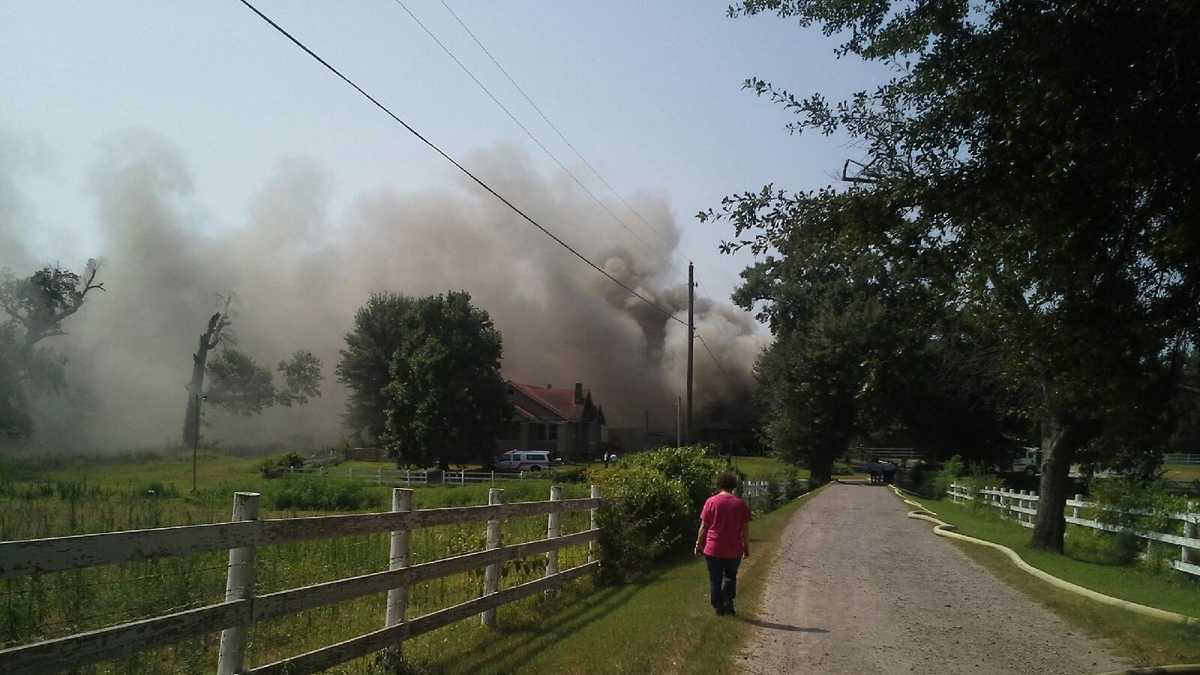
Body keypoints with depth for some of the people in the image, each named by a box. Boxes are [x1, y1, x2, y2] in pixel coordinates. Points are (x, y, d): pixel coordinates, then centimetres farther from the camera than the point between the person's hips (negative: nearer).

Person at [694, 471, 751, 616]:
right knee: (730, 577, 21)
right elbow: (745, 529, 1)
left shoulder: (711, 501, -5)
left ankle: (718, 607, 17)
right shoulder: (740, 504, -1)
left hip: (713, 549, -1)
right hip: (734, 550, 1)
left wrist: (698, 545, 6)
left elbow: (703, 526, -4)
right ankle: (728, 602, 9)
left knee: (715, 580, 12)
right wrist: (746, 547, 11)